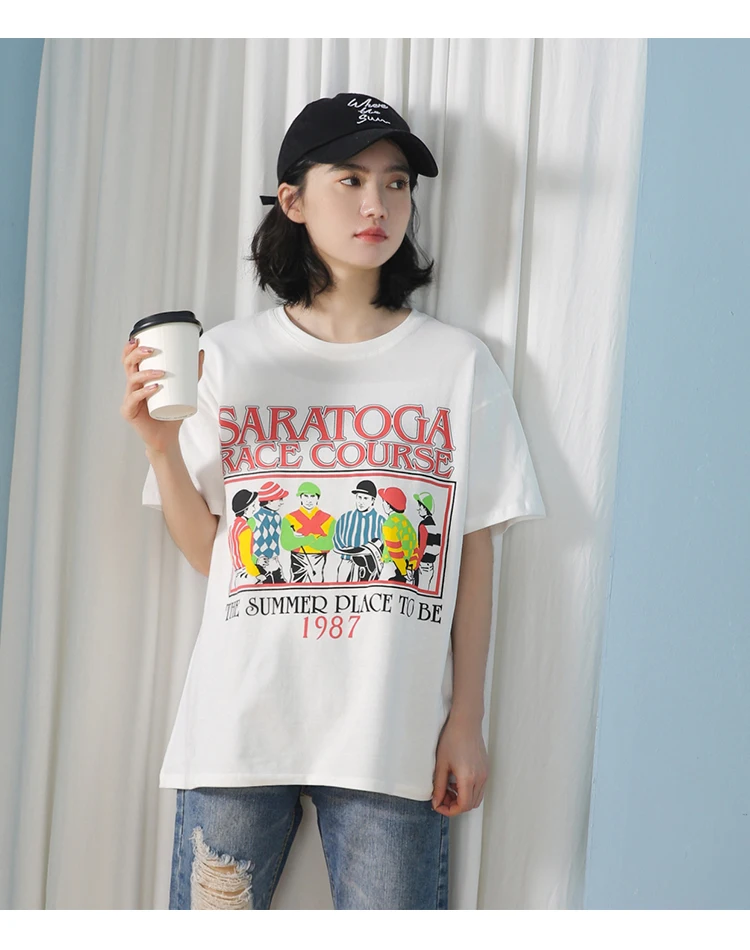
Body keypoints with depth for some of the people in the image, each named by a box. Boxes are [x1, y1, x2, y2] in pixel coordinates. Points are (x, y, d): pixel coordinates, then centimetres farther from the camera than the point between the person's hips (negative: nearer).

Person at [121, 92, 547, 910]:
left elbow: (474, 553, 5)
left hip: (393, 734, 0)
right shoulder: (229, 355, 6)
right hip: (238, 722, 1)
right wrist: (159, 443, -8)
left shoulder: (459, 362, 5)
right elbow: (206, 552, 7)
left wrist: (466, 721, 3)